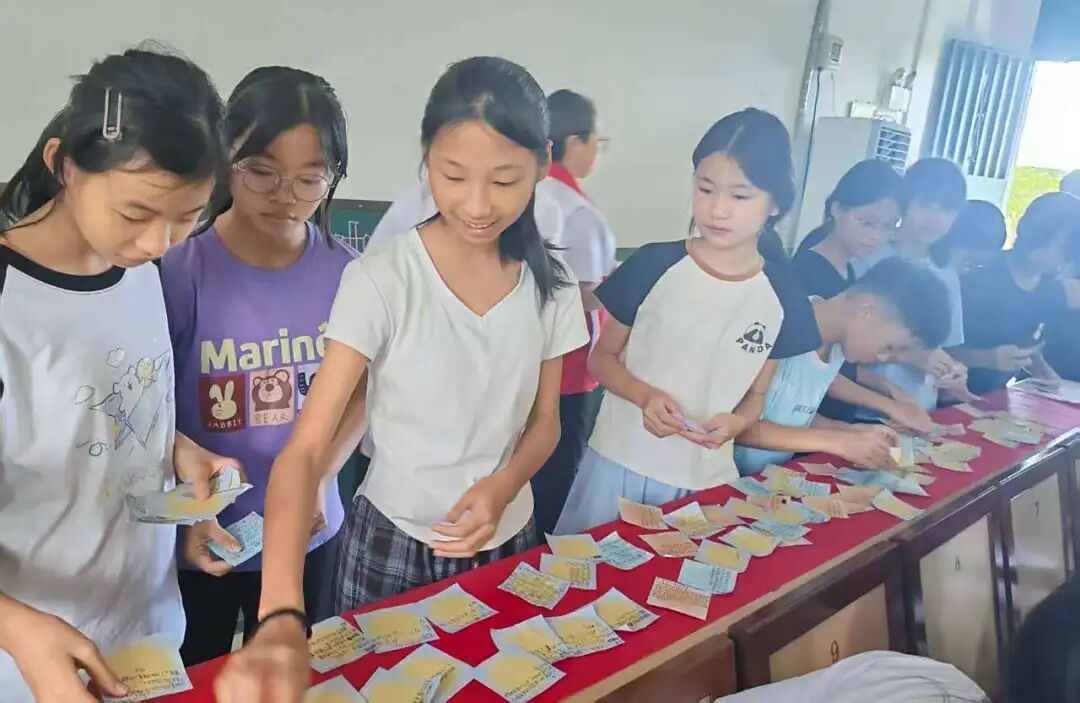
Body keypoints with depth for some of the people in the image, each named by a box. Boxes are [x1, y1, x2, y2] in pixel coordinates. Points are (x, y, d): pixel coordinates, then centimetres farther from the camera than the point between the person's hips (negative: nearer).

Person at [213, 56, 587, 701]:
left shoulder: (552, 284, -8)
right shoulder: (381, 281, -20)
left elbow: (545, 422, 3)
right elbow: (305, 449, -24)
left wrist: (502, 487, -19)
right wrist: (282, 617, -37)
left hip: (507, 541, 3)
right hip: (394, 542, -3)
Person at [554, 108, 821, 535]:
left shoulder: (782, 296, -4)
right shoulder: (653, 265, -10)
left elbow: (758, 393, 7)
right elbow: (601, 358, 0)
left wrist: (737, 421, -14)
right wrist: (645, 396, -19)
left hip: (706, 481, 1)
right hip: (620, 465, -1)